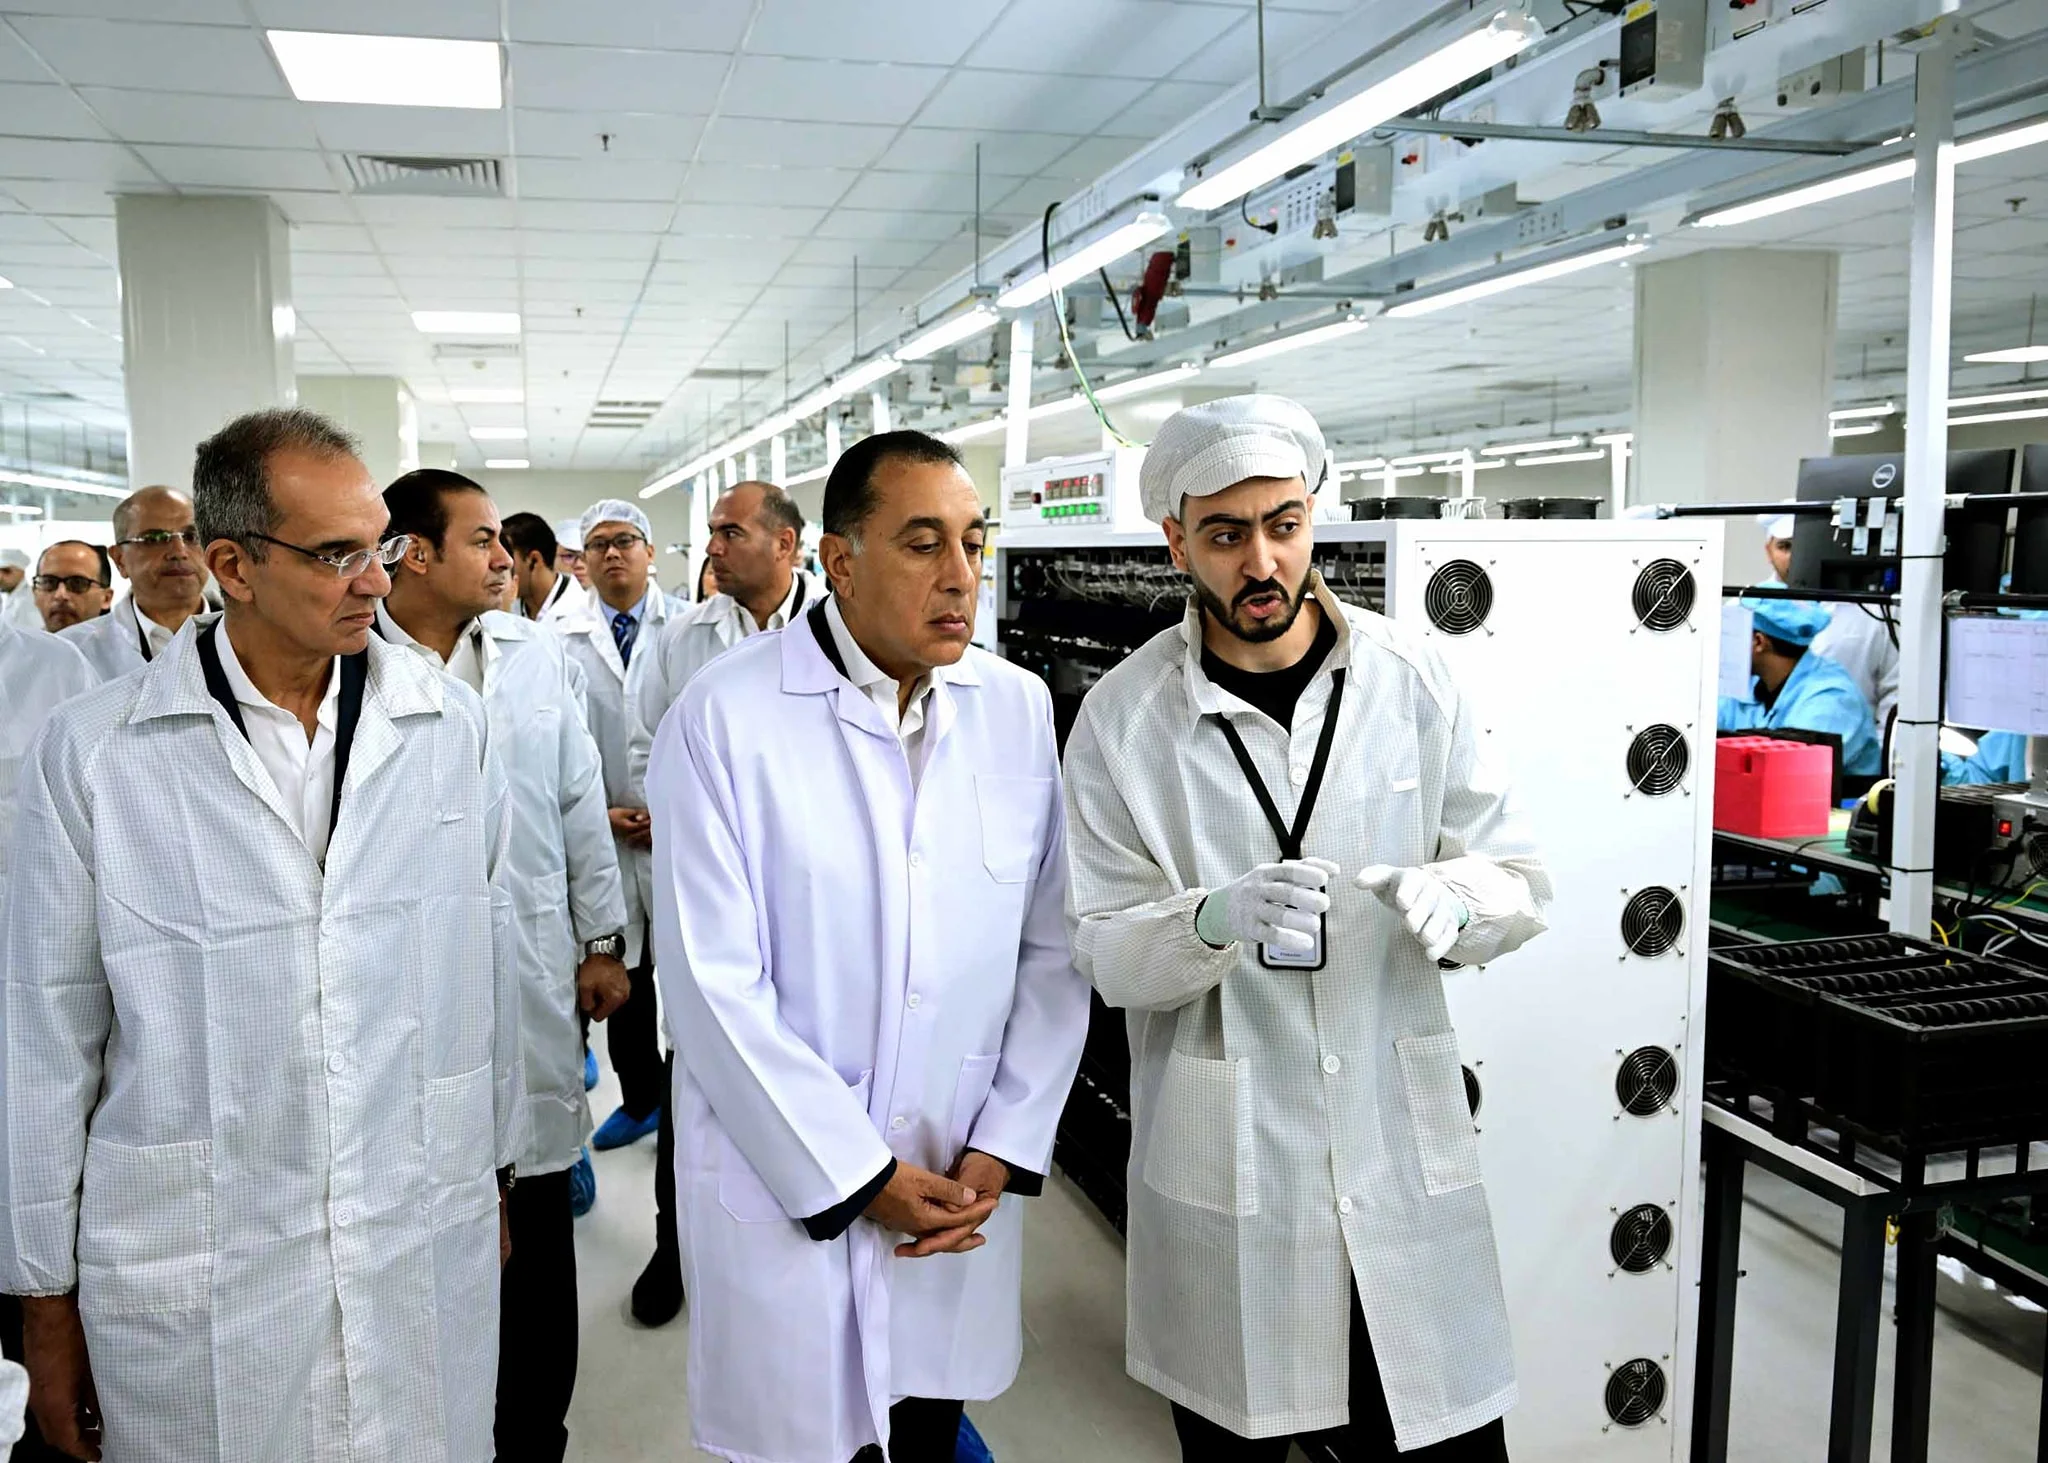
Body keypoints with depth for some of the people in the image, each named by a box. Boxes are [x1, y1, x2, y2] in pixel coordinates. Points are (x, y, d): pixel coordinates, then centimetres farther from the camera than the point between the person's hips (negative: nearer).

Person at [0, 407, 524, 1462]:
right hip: (193, 1292, -1)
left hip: (431, 1255, 2)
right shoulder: (94, 751, -8)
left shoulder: (450, 726, -3)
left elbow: (485, 958, 5)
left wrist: (497, 1174, 12)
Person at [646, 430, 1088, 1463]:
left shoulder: (1018, 707, -2)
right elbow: (714, 985, -14)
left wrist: (1005, 1146, -4)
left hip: (963, 1188, 4)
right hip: (785, 1190, -3)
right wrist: (862, 1178, -13)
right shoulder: (724, 717, -13)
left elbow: (1053, 945, 1)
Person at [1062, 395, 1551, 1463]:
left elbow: (1519, 880, 3)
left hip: (1404, 1146, 1)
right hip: (1222, 1165, -1)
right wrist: (1219, 919, -28)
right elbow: (1104, 949, -8)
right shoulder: (1122, 719, -6)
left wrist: (1452, 896, -20)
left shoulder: (1411, 677, 0)